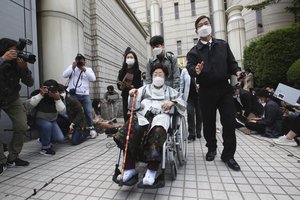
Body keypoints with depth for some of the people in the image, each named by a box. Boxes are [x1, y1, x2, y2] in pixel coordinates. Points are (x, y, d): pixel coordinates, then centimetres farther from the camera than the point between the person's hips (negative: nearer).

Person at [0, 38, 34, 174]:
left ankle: (12, 158, 9)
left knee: (21, 127, -8)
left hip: (13, 99, 2)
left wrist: (24, 69, -30)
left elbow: (30, 83, -15)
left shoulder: (18, 63, -13)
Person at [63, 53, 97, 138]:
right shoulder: (72, 67, 12)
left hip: (84, 95, 0)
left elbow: (93, 78, -5)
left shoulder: (88, 69, 12)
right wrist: (73, 67, -11)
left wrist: (85, 70, -12)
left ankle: (91, 128, 16)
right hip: (72, 94, 0)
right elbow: (64, 75, -2)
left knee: (89, 112, 1)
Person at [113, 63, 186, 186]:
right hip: (143, 114, 2)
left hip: (161, 115, -1)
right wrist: (132, 96, -5)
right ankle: (130, 168, -30)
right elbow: (135, 106, 16)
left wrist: (172, 102, -2)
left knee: (157, 130, -40)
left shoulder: (170, 90, 29)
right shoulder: (145, 88, 30)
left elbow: (183, 104, 18)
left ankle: (152, 169, -39)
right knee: (131, 130, -34)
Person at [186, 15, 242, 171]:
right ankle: (211, 148, 30)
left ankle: (228, 155, 15)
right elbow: (189, 68, -13)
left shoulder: (223, 45, 12)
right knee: (208, 122, 8)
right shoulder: (194, 51, 4)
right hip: (206, 91, -1)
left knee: (229, 122, -1)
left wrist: (237, 71, -9)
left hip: (224, 89, 2)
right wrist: (196, 70, -35)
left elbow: (231, 62, 12)